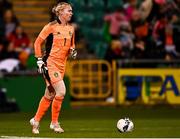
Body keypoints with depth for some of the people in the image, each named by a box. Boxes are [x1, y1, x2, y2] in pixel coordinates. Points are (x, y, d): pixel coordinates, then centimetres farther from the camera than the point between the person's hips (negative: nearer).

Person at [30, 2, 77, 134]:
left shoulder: (71, 28, 10)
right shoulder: (51, 26, -8)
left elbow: (71, 45, 23)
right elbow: (38, 42, -3)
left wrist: (73, 51, 1)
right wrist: (39, 59, -7)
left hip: (62, 64, 7)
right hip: (51, 63, -7)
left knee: (49, 96, 10)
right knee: (61, 91, -17)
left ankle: (36, 121, 25)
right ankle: (54, 122, -4)